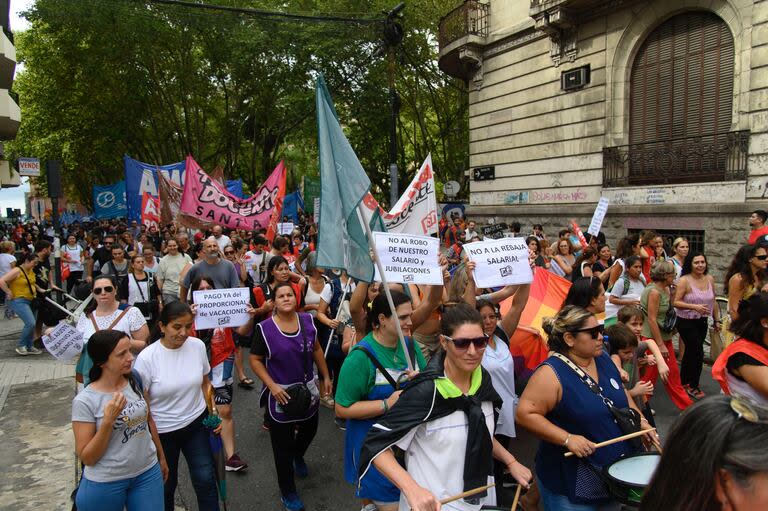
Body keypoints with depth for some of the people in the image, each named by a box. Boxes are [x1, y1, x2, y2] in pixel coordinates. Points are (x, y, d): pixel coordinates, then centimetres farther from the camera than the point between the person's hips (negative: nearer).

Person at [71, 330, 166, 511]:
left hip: (148, 472, 4)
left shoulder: (136, 381, -4)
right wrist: (108, 421, -26)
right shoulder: (84, 401, -17)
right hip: (105, 483, -3)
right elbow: (86, 458, -14)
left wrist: (161, 457, 17)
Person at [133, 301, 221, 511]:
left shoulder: (198, 345, -9)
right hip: (162, 431, -2)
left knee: (205, 479, 0)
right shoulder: (146, 358, -19)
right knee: (166, 485, 16)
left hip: (196, 423, 2)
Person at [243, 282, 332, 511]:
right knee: (282, 445, 9)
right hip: (280, 394, -4)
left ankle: (298, 456, 60)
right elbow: (255, 360, -11)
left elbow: (316, 349, 9)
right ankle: (287, 492, 29)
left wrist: (326, 376, 10)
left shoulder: (307, 320, -3)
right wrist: (272, 386, -20)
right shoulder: (264, 328, -16)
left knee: (310, 428, 25)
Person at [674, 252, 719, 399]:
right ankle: (693, 386, 12)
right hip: (686, 322, -6)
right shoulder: (684, 280, -16)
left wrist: (717, 320, 14)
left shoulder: (710, 279, 2)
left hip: (702, 322, 6)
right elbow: (676, 302, -18)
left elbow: (713, 302, 11)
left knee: (690, 351, 16)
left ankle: (684, 382, 32)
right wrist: (694, 306, -29)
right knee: (698, 352, -6)